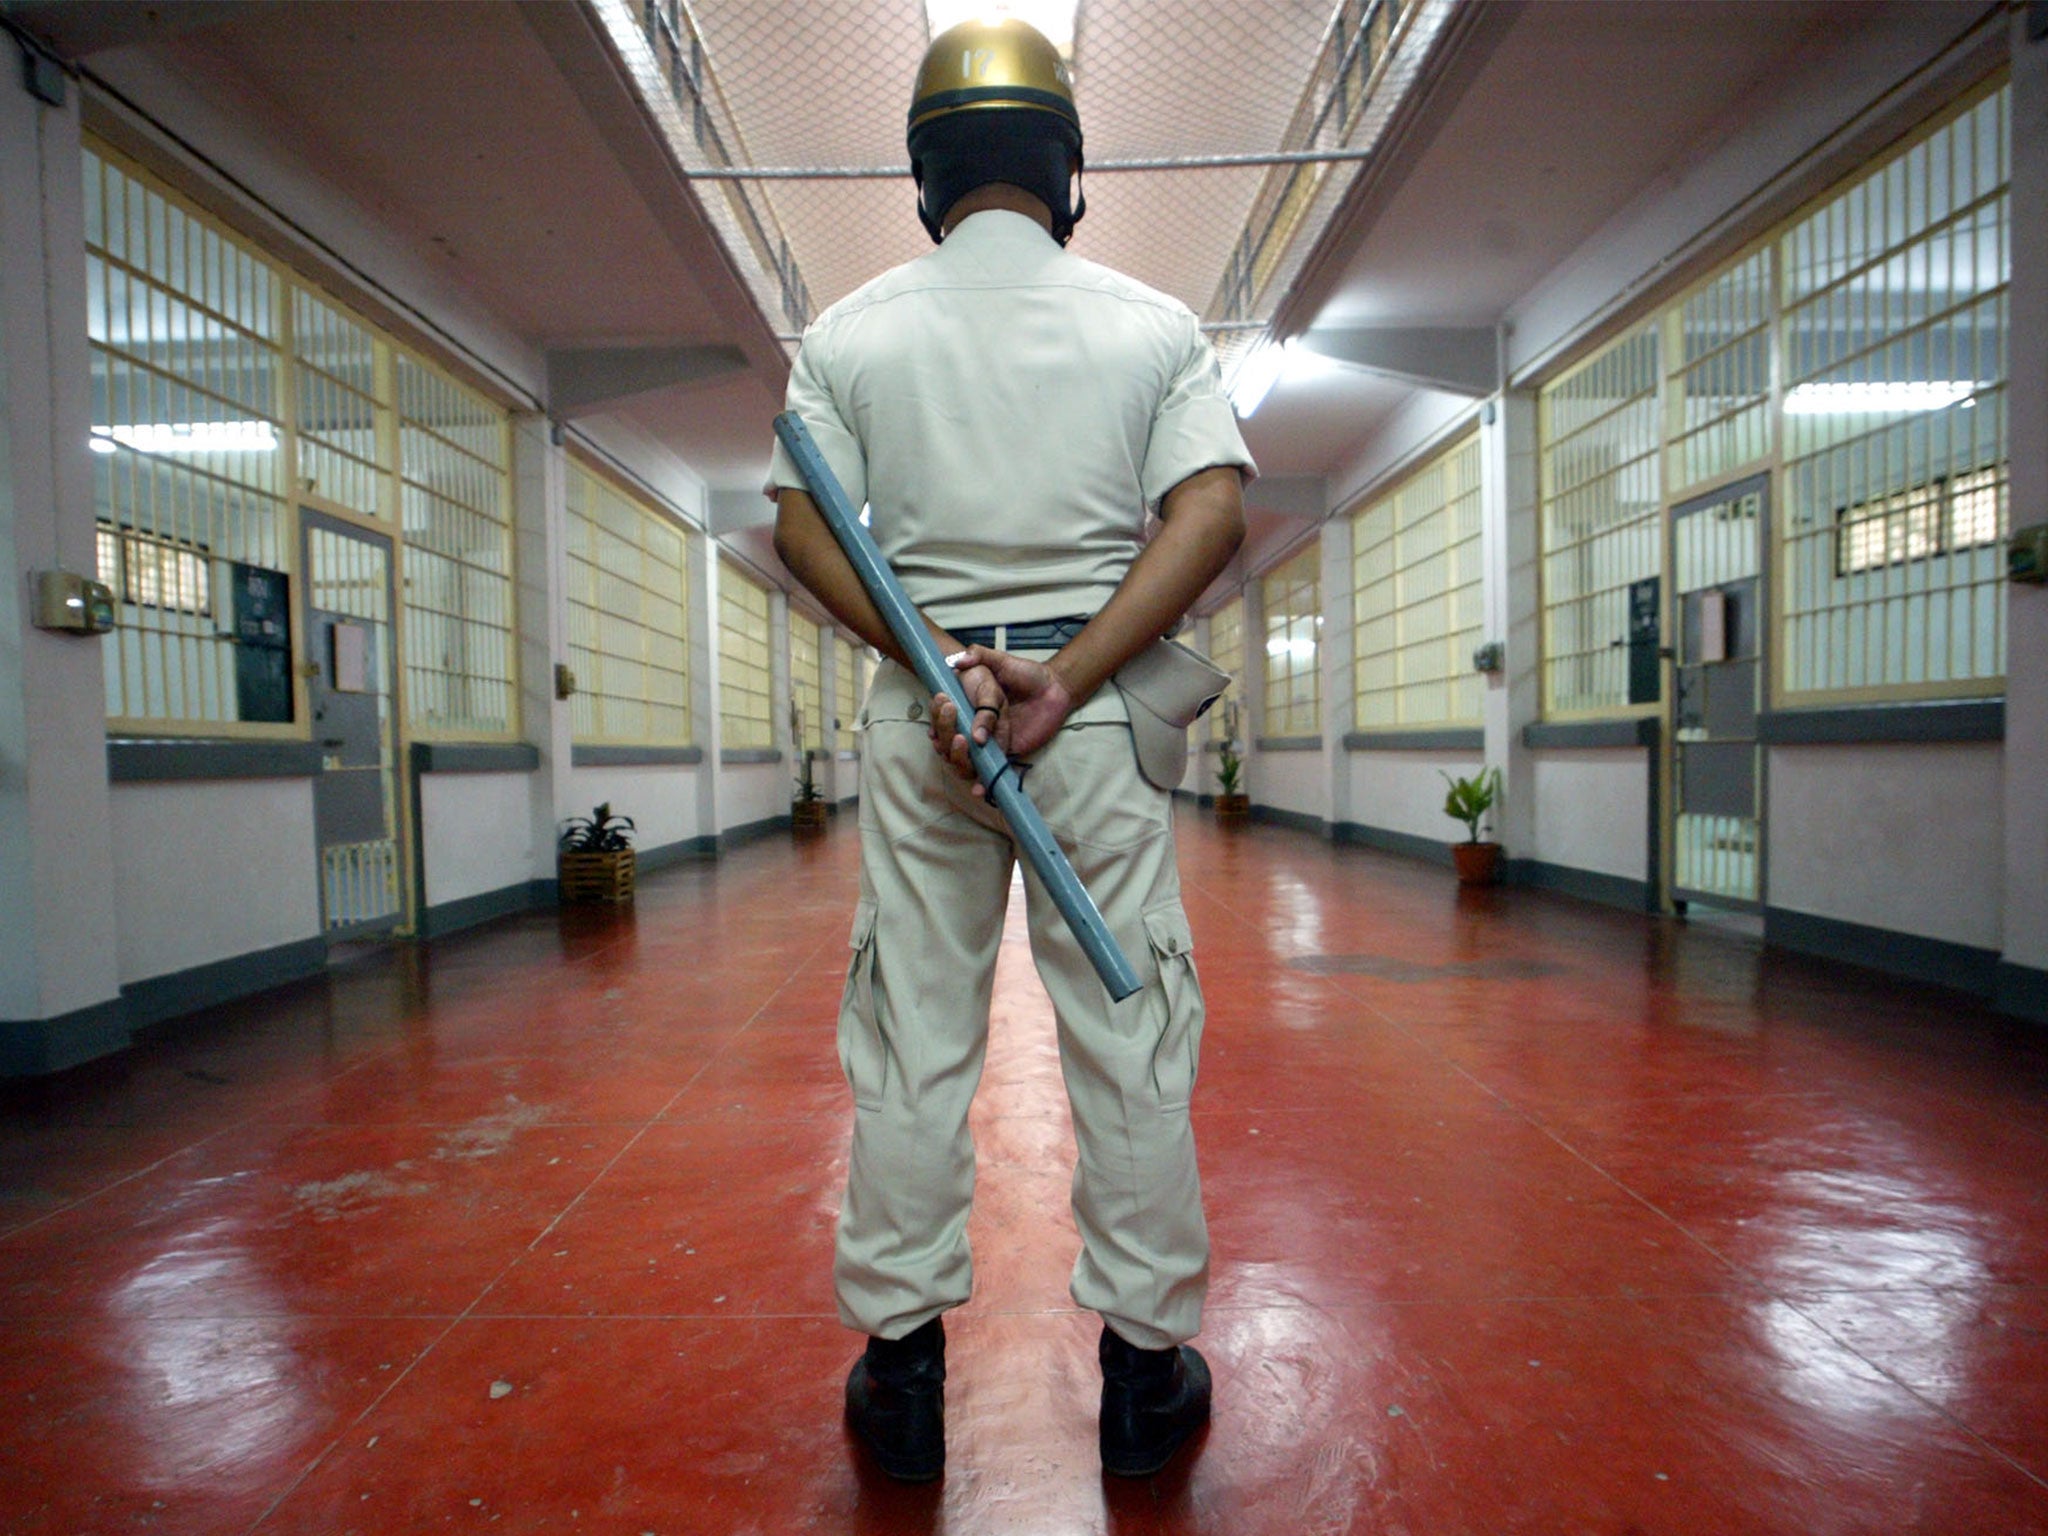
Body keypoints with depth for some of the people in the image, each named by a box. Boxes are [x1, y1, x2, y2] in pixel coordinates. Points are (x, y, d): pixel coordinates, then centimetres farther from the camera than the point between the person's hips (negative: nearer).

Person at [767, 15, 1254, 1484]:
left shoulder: (851, 330, 9)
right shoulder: (1154, 321, 7)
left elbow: (801, 521, 0)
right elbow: (1215, 509, -6)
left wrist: (935, 654, -8)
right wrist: (1068, 675, -13)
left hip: (915, 704, 1)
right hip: (1105, 706, 0)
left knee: (910, 1039, 9)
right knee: (1130, 1036, 7)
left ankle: (902, 1364, 20)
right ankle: (1147, 1365, 19)